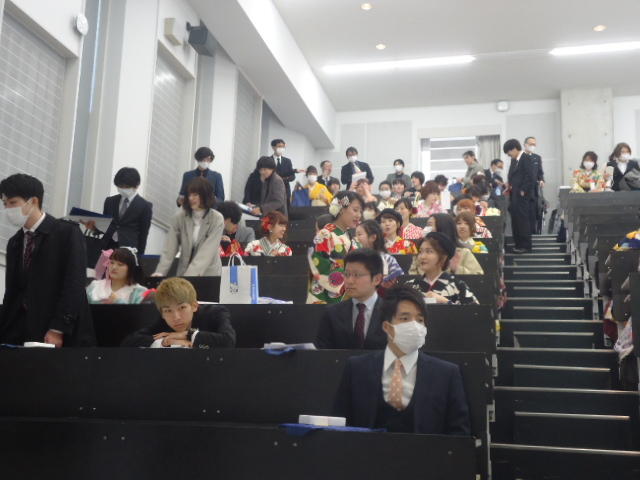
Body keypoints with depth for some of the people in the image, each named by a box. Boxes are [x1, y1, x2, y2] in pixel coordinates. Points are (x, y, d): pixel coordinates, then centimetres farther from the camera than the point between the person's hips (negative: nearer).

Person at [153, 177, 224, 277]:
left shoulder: (217, 220, -12)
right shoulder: (179, 217, -4)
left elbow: (206, 253, -20)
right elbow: (169, 249, -7)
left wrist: (188, 277, -29)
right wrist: (160, 273, -20)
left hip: (209, 275, -2)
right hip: (183, 273, 2)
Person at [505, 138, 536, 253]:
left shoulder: (526, 158, -10)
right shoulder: (514, 160, 15)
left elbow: (531, 177, -16)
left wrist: (523, 191, -16)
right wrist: (510, 186, 8)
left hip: (523, 196, -9)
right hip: (515, 195, 9)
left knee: (523, 221, -5)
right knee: (515, 221, 10)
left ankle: (525, 246, 1)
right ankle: (518, 245, 17)